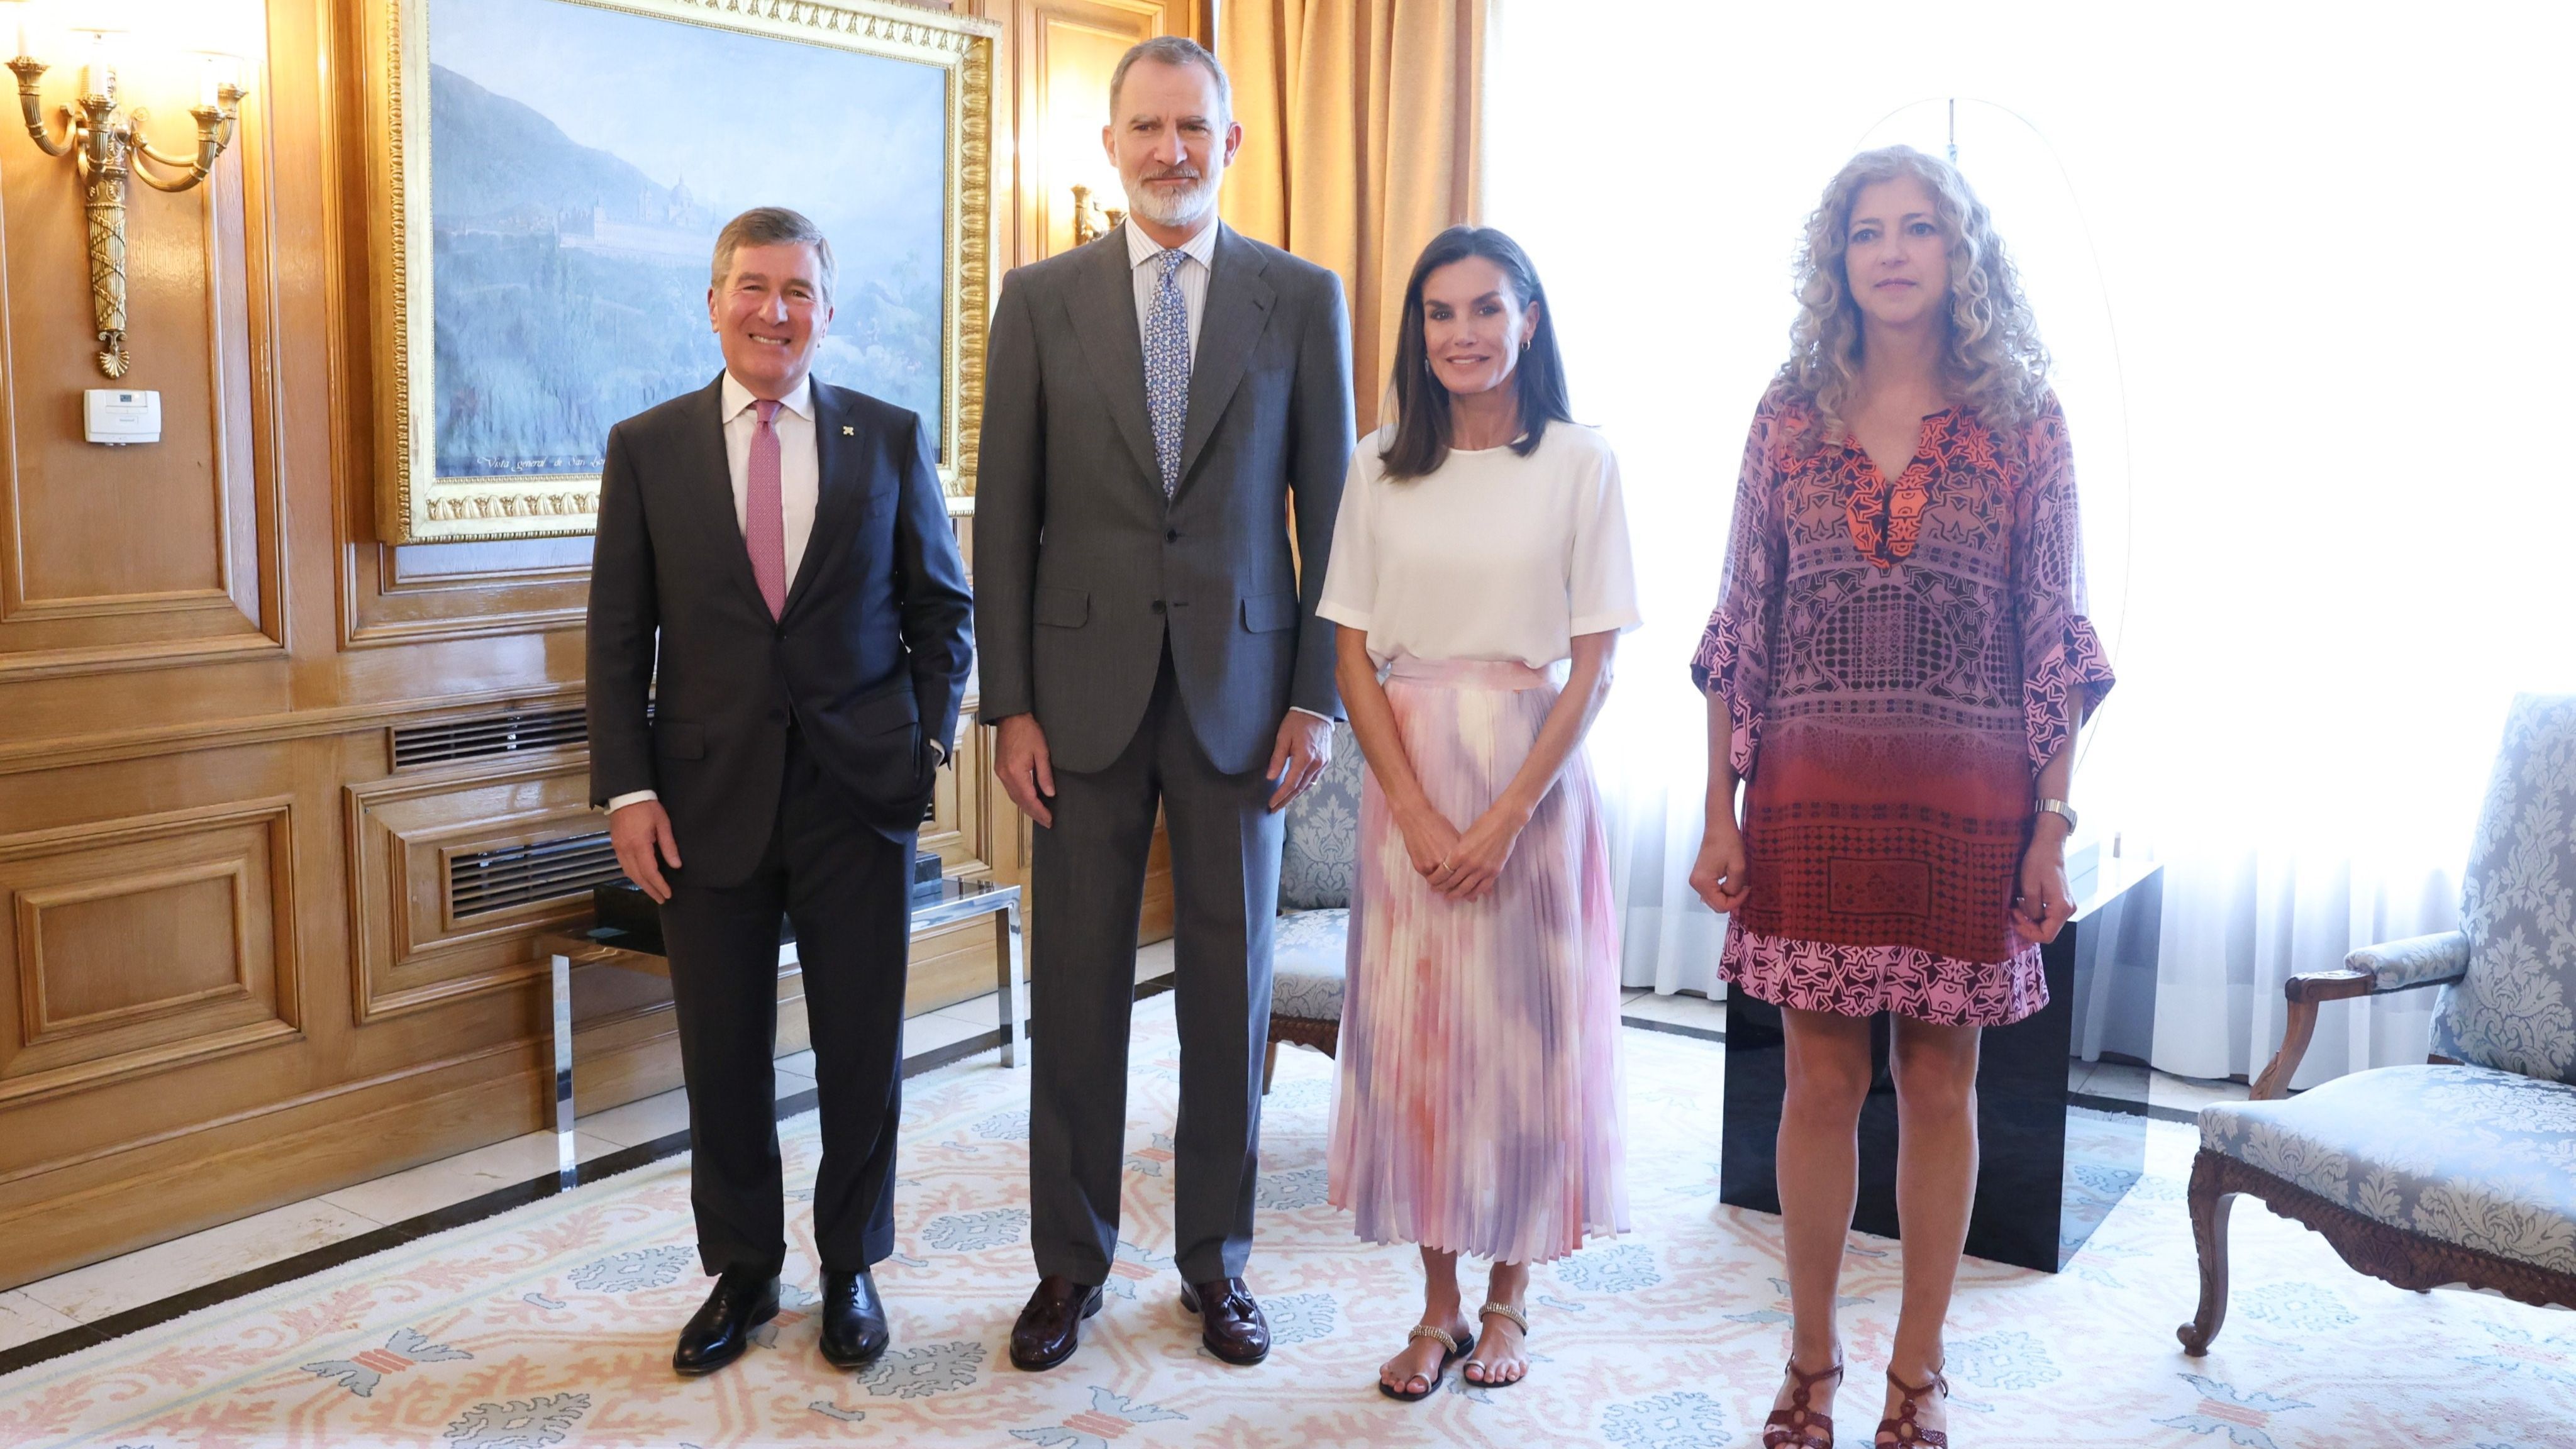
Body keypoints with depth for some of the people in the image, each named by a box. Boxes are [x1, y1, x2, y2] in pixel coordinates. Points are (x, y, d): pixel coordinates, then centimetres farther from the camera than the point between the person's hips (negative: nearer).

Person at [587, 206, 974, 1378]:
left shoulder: (891, 438, 4)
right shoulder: (646, 447, 5)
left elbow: (941, 608, 8)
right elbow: (619, 637, 3)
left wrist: (930, 740, -4)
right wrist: (626, 788, -4)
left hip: (861, 793, 0)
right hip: (710, 797, 1)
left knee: (862, 1048, 8)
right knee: (723, 1057, 10)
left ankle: (851, 1268, 27)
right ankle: (740, 1272, 29)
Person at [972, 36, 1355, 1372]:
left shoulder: (1303, 299, 4)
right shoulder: (1040, 299, 4)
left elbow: (1329, 509, 4)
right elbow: (1005, 514, 3)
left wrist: (1319, 697, -3)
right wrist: (1010, 704, -3)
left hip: (1240, 691, 0)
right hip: (1086, 688, 0)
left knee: (1230, 986, 8)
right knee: (1075, 987, 7)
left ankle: (1216, 1259, 25)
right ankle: (1069, 1260, 24)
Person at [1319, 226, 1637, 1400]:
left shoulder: (1582, 464, -3)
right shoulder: (1380, 467, 4)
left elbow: (1593, 666, -6)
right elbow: (1354, 655, 1)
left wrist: (1503, 821, -13)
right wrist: (1417, 813, -10)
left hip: (1534, 777, -2)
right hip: (1408, 779, 2)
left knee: (1527, 1029, 6)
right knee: (1410, 1032, 5)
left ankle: (1507, 1298, 25)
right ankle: (1437, 1306, 21)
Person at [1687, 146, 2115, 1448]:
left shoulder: (2021, 417, 1)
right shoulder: (1791, 414, 4)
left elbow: (2053, 637, 1)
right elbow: (1742, 624, 4)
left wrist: (2054, 826, -3)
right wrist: (1720, 814, 1)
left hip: (1966, 798, 0)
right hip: (1811, 792, 1)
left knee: (1938, 1087, 8)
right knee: (1821, 1082, 7)